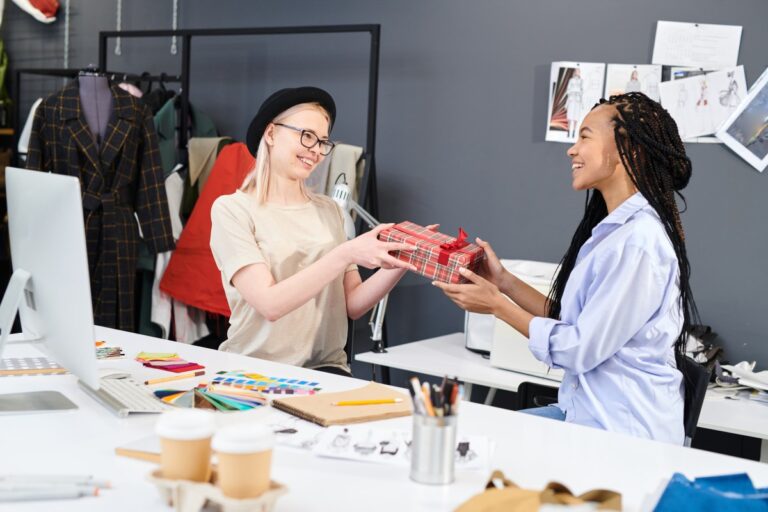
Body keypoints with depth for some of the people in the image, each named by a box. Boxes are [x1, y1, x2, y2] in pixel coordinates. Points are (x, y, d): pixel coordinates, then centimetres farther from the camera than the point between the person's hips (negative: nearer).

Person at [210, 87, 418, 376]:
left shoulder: (328, 210, 13)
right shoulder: (232, 210, -3)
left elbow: (352, 305, 8)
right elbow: (270, 304, -15)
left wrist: (398, 265, -9)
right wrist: (346, 254, -22)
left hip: (325, 368, 3)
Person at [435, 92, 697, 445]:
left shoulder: (637, 242, -21)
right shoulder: (614, 228, 9)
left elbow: (580, 349, -19)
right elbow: (568, 320, 11)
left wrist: (497, 306, -8)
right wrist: (504, 281, 7)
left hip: (625, 434, -9)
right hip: (585, 411, 9)